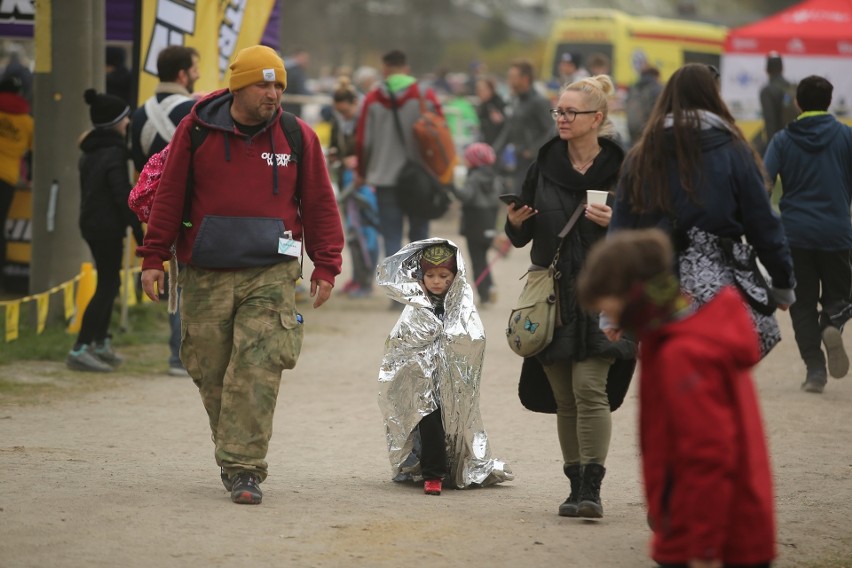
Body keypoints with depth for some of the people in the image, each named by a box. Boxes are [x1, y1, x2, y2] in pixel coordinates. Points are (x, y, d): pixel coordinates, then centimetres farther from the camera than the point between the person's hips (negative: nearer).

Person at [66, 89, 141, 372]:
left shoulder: (90, 152, 13)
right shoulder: (114, 154, -15)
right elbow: (122, 197, -20)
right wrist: (138, 229, -16)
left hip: (91, 224, 9)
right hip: (108, 226, -9)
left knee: (108, 282, 19)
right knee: (107, 286, -7)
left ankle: (100, 343, 26)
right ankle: (80, 349, -14)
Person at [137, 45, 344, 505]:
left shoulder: (298, 137, 5)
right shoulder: (196, 131, 3)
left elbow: (320, 204, 11)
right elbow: (169, 196, 7)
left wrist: (326, 267, 7)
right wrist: (154, 258, 3)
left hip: (271, 272, -1)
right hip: (205, 275, 1)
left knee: (257, 370, -13)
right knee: (210, 371, 5)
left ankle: (244, 468, -12)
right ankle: (235, 455, 23)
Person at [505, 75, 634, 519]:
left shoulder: (620, 168, -2)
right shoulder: (544, 165, 7)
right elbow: (521, 237, 12)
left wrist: (615, 223, -17)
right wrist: (516, 220, -10)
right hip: (552, 295, 4)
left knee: (589, 387, -14)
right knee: (565, 399, 5)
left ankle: (592, 488, -12)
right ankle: (576, 485, 14)